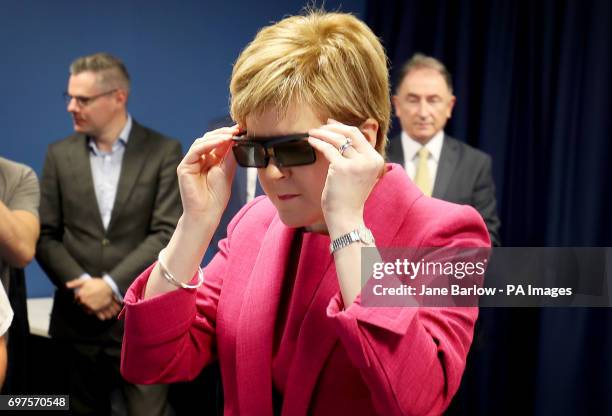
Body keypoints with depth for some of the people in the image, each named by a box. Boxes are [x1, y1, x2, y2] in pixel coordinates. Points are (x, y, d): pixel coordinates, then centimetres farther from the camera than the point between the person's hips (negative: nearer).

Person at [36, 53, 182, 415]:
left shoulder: (164, 152, -3)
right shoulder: (60, 154, 7)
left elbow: (168, 234, -10)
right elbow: (46, 235, 4)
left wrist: (111, 285, -15)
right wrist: (81, 285, -11)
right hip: (78, 321, 3)